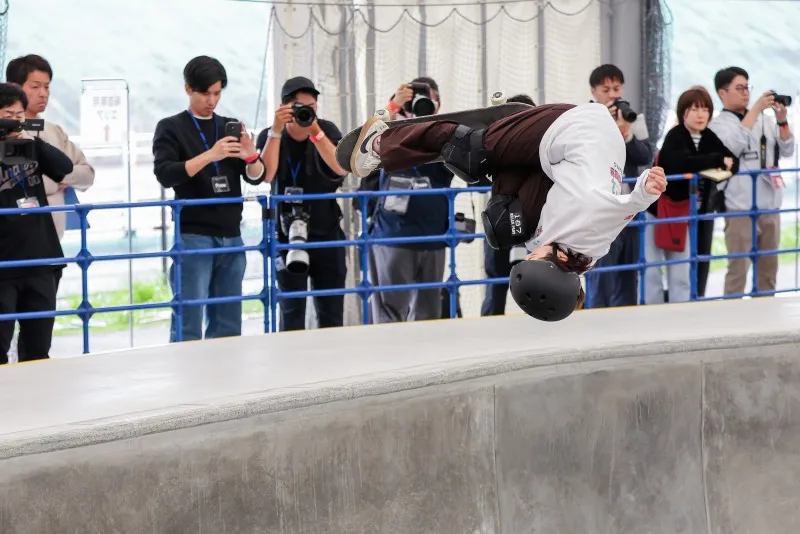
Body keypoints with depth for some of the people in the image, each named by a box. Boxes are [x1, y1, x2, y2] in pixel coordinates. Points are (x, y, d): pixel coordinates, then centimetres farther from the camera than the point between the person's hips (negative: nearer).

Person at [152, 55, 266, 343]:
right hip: (192, 236, -5)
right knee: (188, 323, -9)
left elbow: (257, 177, 8)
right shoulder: (170, 128, 2)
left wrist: (251, 157, -15)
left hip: (230, 237, 5)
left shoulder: (232, 127, 14)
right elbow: (165, 174, -13)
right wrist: (210, 156, -24)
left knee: (228, 325, 6)